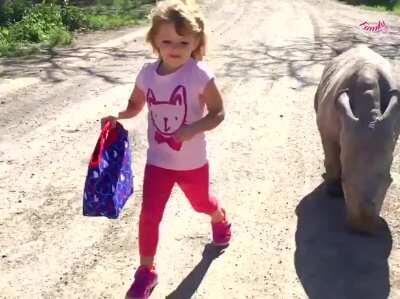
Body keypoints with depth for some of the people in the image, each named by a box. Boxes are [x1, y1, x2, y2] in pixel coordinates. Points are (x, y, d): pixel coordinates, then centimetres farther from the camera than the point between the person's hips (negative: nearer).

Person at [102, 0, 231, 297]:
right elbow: (136, 104, 8)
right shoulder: (148, 72, -8)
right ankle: (146, 271, 19)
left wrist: (192, 129, -30)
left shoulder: (200, 75, -21)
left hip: (192, 161, -2)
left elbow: (217, 113, -14)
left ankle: (221, 221, 60)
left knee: (202, 203, 24)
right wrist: (118, 116, -12)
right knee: (149, 215, 1)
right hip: (158, 160, 2)